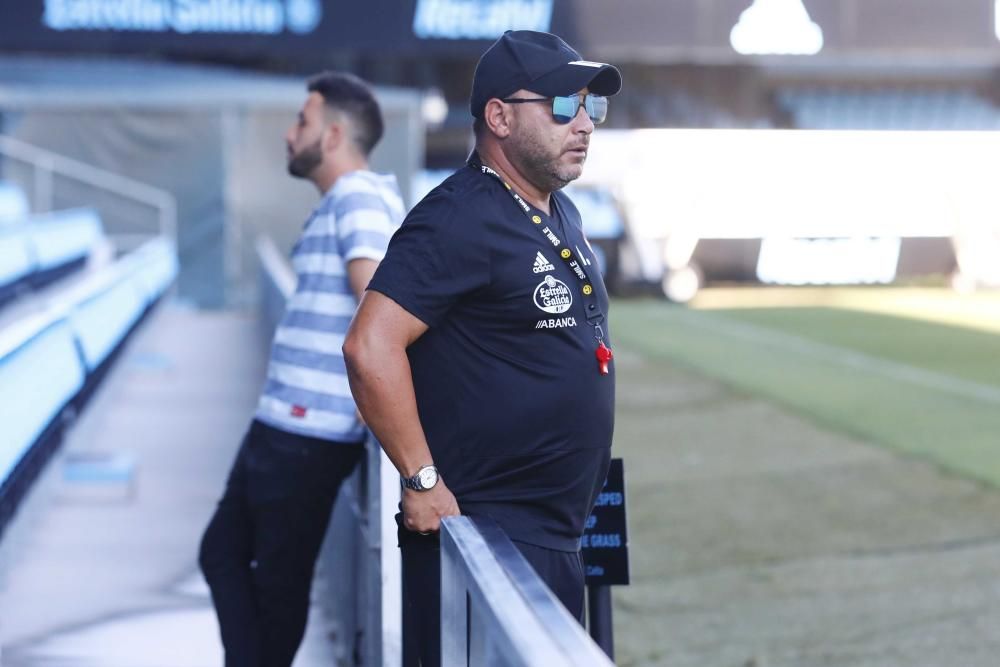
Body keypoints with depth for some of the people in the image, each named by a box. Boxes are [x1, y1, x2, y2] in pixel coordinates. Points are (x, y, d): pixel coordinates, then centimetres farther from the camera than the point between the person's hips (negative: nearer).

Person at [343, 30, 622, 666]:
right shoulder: (460, 219, -16)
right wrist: (424, 481, -21)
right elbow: (370, 348, -23)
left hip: (556, 536, 9)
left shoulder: (561, 213, 14)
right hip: (483, 533, -9)